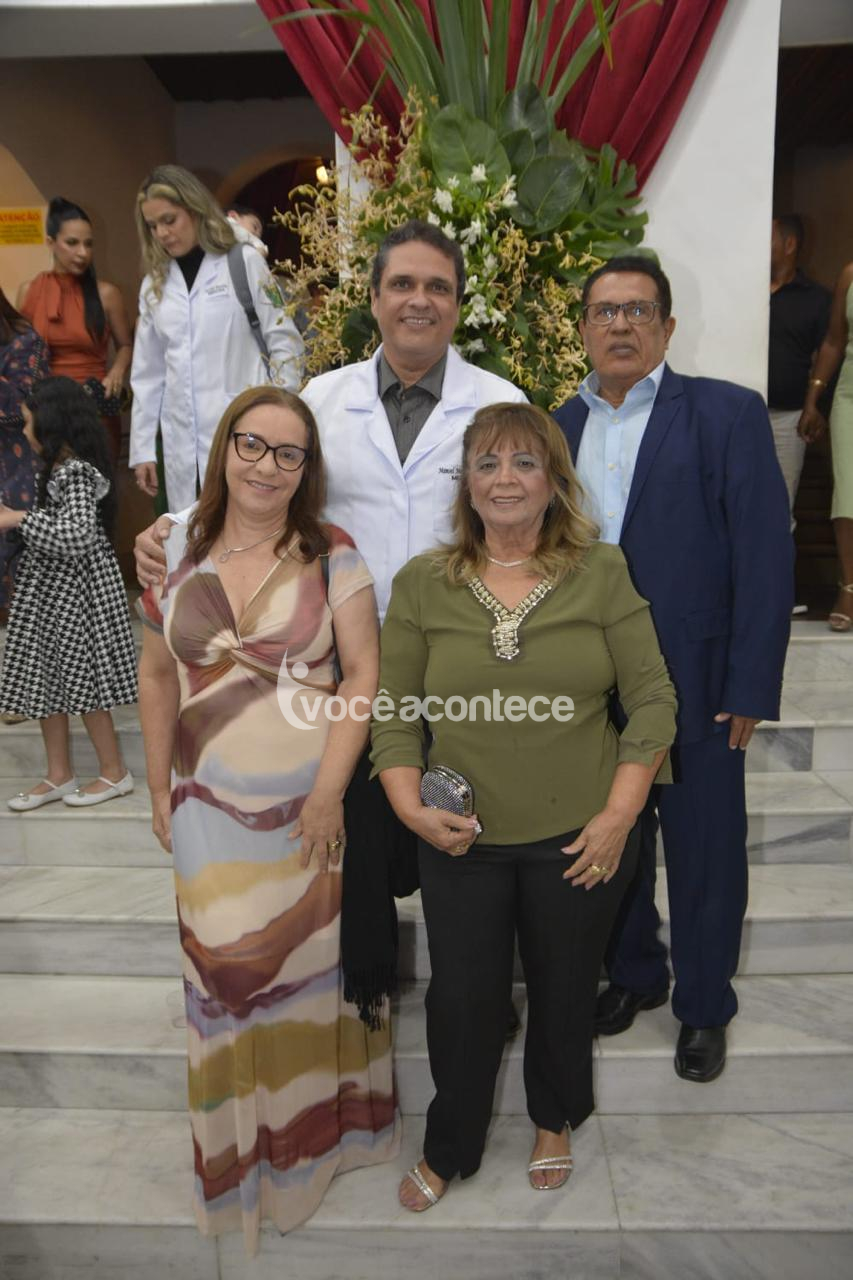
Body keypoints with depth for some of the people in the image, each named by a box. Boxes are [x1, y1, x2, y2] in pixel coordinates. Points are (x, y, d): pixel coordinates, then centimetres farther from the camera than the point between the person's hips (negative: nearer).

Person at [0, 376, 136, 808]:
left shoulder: (76, 473, -20)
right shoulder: (60, 468, 9)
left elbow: (76, 536, -33)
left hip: (74, 590, -10)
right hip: (51, 590, 10)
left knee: (79, 681, 2)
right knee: (44, 679, 13)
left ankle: (114, 772, 19)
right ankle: (58, 776, 25)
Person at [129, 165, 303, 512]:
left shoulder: (244, 264, 1)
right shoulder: (154, 284, 14)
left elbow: (285, 344, 0)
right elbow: (147, 373, 15)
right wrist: (142, 448, 12)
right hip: (182, 446, 4)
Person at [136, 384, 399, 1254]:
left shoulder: (332, 555, -5)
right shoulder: (176, 553, 2)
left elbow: (364, 672, -7)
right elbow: (156, 675, 9)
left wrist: (329, 790, -12)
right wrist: (159, 788, 7)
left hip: (314, 803, -1)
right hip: (212, 808, 2)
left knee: (315, 967, 13)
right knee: (226, 974, 8)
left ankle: (318, 1127, 39)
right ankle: (241, 1153, 33)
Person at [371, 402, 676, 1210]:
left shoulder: (601, 573, -5)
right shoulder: (422, 583, -3)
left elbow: (652, 699, -4)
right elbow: (393, 714, 0)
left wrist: (619, 816, -10)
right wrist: (411, 807, -13)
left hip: (579, 839, 0)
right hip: (462, 841, 1)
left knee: (564, 991, 19)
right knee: (461, 999, 13)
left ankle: (554, 1123, 50)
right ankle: (447, 1150, 42)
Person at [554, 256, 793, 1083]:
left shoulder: (727, 414, -5)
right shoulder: (560, 427, 8)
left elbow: (765, 555, -9)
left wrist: (750, 688, -13)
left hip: (695, 687, -3)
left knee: (703, 856, 11)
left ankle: (703, 1006, 35)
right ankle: (633, 975, 42)